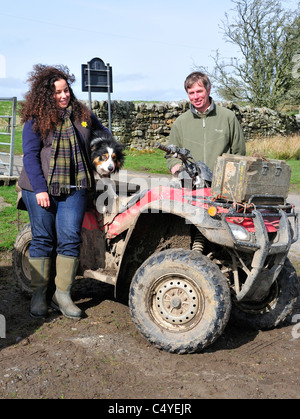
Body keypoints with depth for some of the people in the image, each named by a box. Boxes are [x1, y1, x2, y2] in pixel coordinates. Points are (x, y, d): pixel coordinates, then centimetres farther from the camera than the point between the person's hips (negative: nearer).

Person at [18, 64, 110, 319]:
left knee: (70, 239, -3)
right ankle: (39, 294, 15)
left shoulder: (82, 114, 9)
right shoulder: (35, 120, -1)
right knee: (42, 239, 4)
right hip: (40, 188, -2)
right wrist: (40, 188, -14)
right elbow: (30, 155, -5)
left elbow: (103, 134, 25)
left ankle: (63, 294, 8)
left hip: (74, 188, 2)